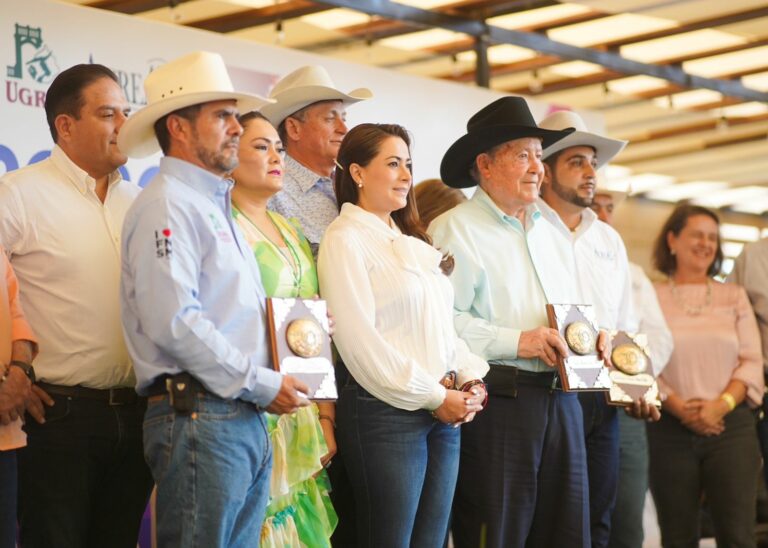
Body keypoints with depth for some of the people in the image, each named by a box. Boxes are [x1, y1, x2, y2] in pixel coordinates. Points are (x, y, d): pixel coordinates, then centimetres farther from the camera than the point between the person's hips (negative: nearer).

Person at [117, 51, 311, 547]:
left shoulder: (217, 205, 21)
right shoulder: (168, 205, -9)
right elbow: (175, 324, -19)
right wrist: (263, 385, -14)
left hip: (248, 419, 9)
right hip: (199, 417, -9)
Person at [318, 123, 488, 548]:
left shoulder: (412, 242, 20)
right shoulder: (345, 241, -6)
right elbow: (359, 338, -14)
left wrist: (471, 378, 2)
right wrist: (433, 396, -13)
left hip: (443, 412, 8)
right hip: (386, 412, -8)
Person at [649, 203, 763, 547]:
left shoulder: (734, 296, 12)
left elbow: (752, 362, 6)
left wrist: (722, 404, -11)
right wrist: (679, 408, -15)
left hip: (730, 425, 1)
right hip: (670, 428, -1)